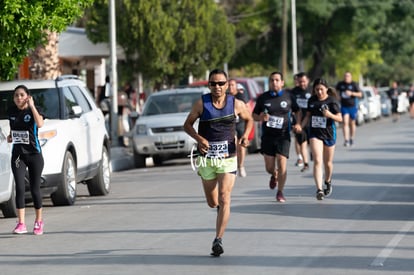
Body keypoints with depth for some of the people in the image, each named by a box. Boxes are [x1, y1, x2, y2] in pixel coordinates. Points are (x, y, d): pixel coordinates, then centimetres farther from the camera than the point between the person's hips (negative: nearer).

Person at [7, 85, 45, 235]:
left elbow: (39, 124, -29)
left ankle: (39, 221, 21)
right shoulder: (12, 111, 6)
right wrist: (10, 136, 2)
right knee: (19, 188, -9)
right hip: (18, 154, 3)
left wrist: (32, 105, -24)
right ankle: (21, 223, -10)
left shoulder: (33, 110, -7)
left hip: (34, 154, -3)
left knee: (35, 189, 4)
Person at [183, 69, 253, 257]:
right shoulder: (201, 103, -4)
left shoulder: (236, 104, -2)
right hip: (206, 158, 1)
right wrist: (198, 138, -16)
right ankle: (220, 208, 49)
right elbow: (187, 124, 3)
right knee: (212, 202, 11)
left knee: (224, 199, -15)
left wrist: (245, 135, -4)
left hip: (228, 158, -1)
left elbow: (249, 120, 15)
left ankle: (218, 240, -15)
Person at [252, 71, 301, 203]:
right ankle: (274, 175, 41)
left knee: (282, 164, -11)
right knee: (269, 167, 4)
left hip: (283, 136, -1)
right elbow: (254, 115, 10)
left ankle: (280, 193, 1)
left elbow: (297, 111, 16)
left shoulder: (288, 97, 2)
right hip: (267, 136, 1)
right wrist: (261, 117, -12)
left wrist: (297, 124, -1)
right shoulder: (263, 98, 3)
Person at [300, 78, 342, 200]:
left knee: (328, 162, 13)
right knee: (317, 161, -13)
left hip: (329, 134, -1)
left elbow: (340, 118, -7)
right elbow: (308, 116, 15)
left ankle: (328, 182, 42)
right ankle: (319, 189, -20)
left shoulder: (332, 101, -8)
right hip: (315, 133, 1)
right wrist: (301, 127, 2)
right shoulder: (312, 101, 3)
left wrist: (330, 115, -26)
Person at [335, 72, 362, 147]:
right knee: (345, 122, -14)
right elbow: (337, 92, 23)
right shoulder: (340, 84, 3)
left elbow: (360, 94, -7)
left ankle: (352, 138, 31)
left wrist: (351, 93, -21)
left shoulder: (354, 84, -4)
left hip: (352, 106, 0)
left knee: (352, 123, 11)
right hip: (344, 106, 0)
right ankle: (346, 140, -21)